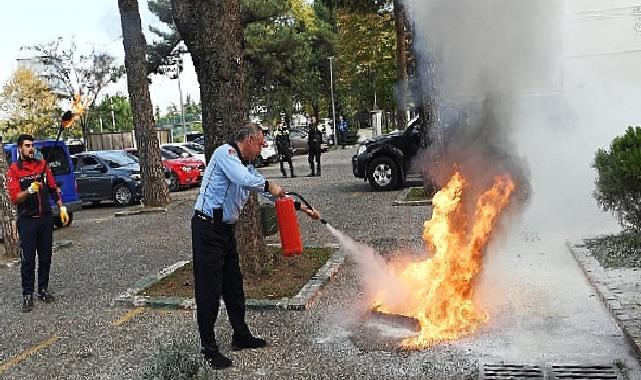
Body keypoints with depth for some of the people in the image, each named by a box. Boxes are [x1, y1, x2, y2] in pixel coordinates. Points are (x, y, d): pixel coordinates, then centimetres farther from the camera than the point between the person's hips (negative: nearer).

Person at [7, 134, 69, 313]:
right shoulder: (14, 170, -4)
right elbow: (14, 198, -10)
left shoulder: (42, 164, 7)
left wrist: (62, 208, 6)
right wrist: (29, 191, -28)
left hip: (46, 218, 4)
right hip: (27, 220, -4)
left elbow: (53, 188, 11)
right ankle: (27, 295, 4)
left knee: (45, 256, 9)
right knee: (28, 259, -3)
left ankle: (43, 290, 20)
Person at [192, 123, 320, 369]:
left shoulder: (247, 166, 16)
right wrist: (269, 186, -10)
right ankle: (209, 349, 7)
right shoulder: (225, 152, -11)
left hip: (225, 229, 9)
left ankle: (241, 336, 31)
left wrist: (302, 207, 20)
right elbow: (245, 180, -29)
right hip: (207, 228, -9)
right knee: (209, 289, -3)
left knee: (234, 284, 17)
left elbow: (274, 192, 22)